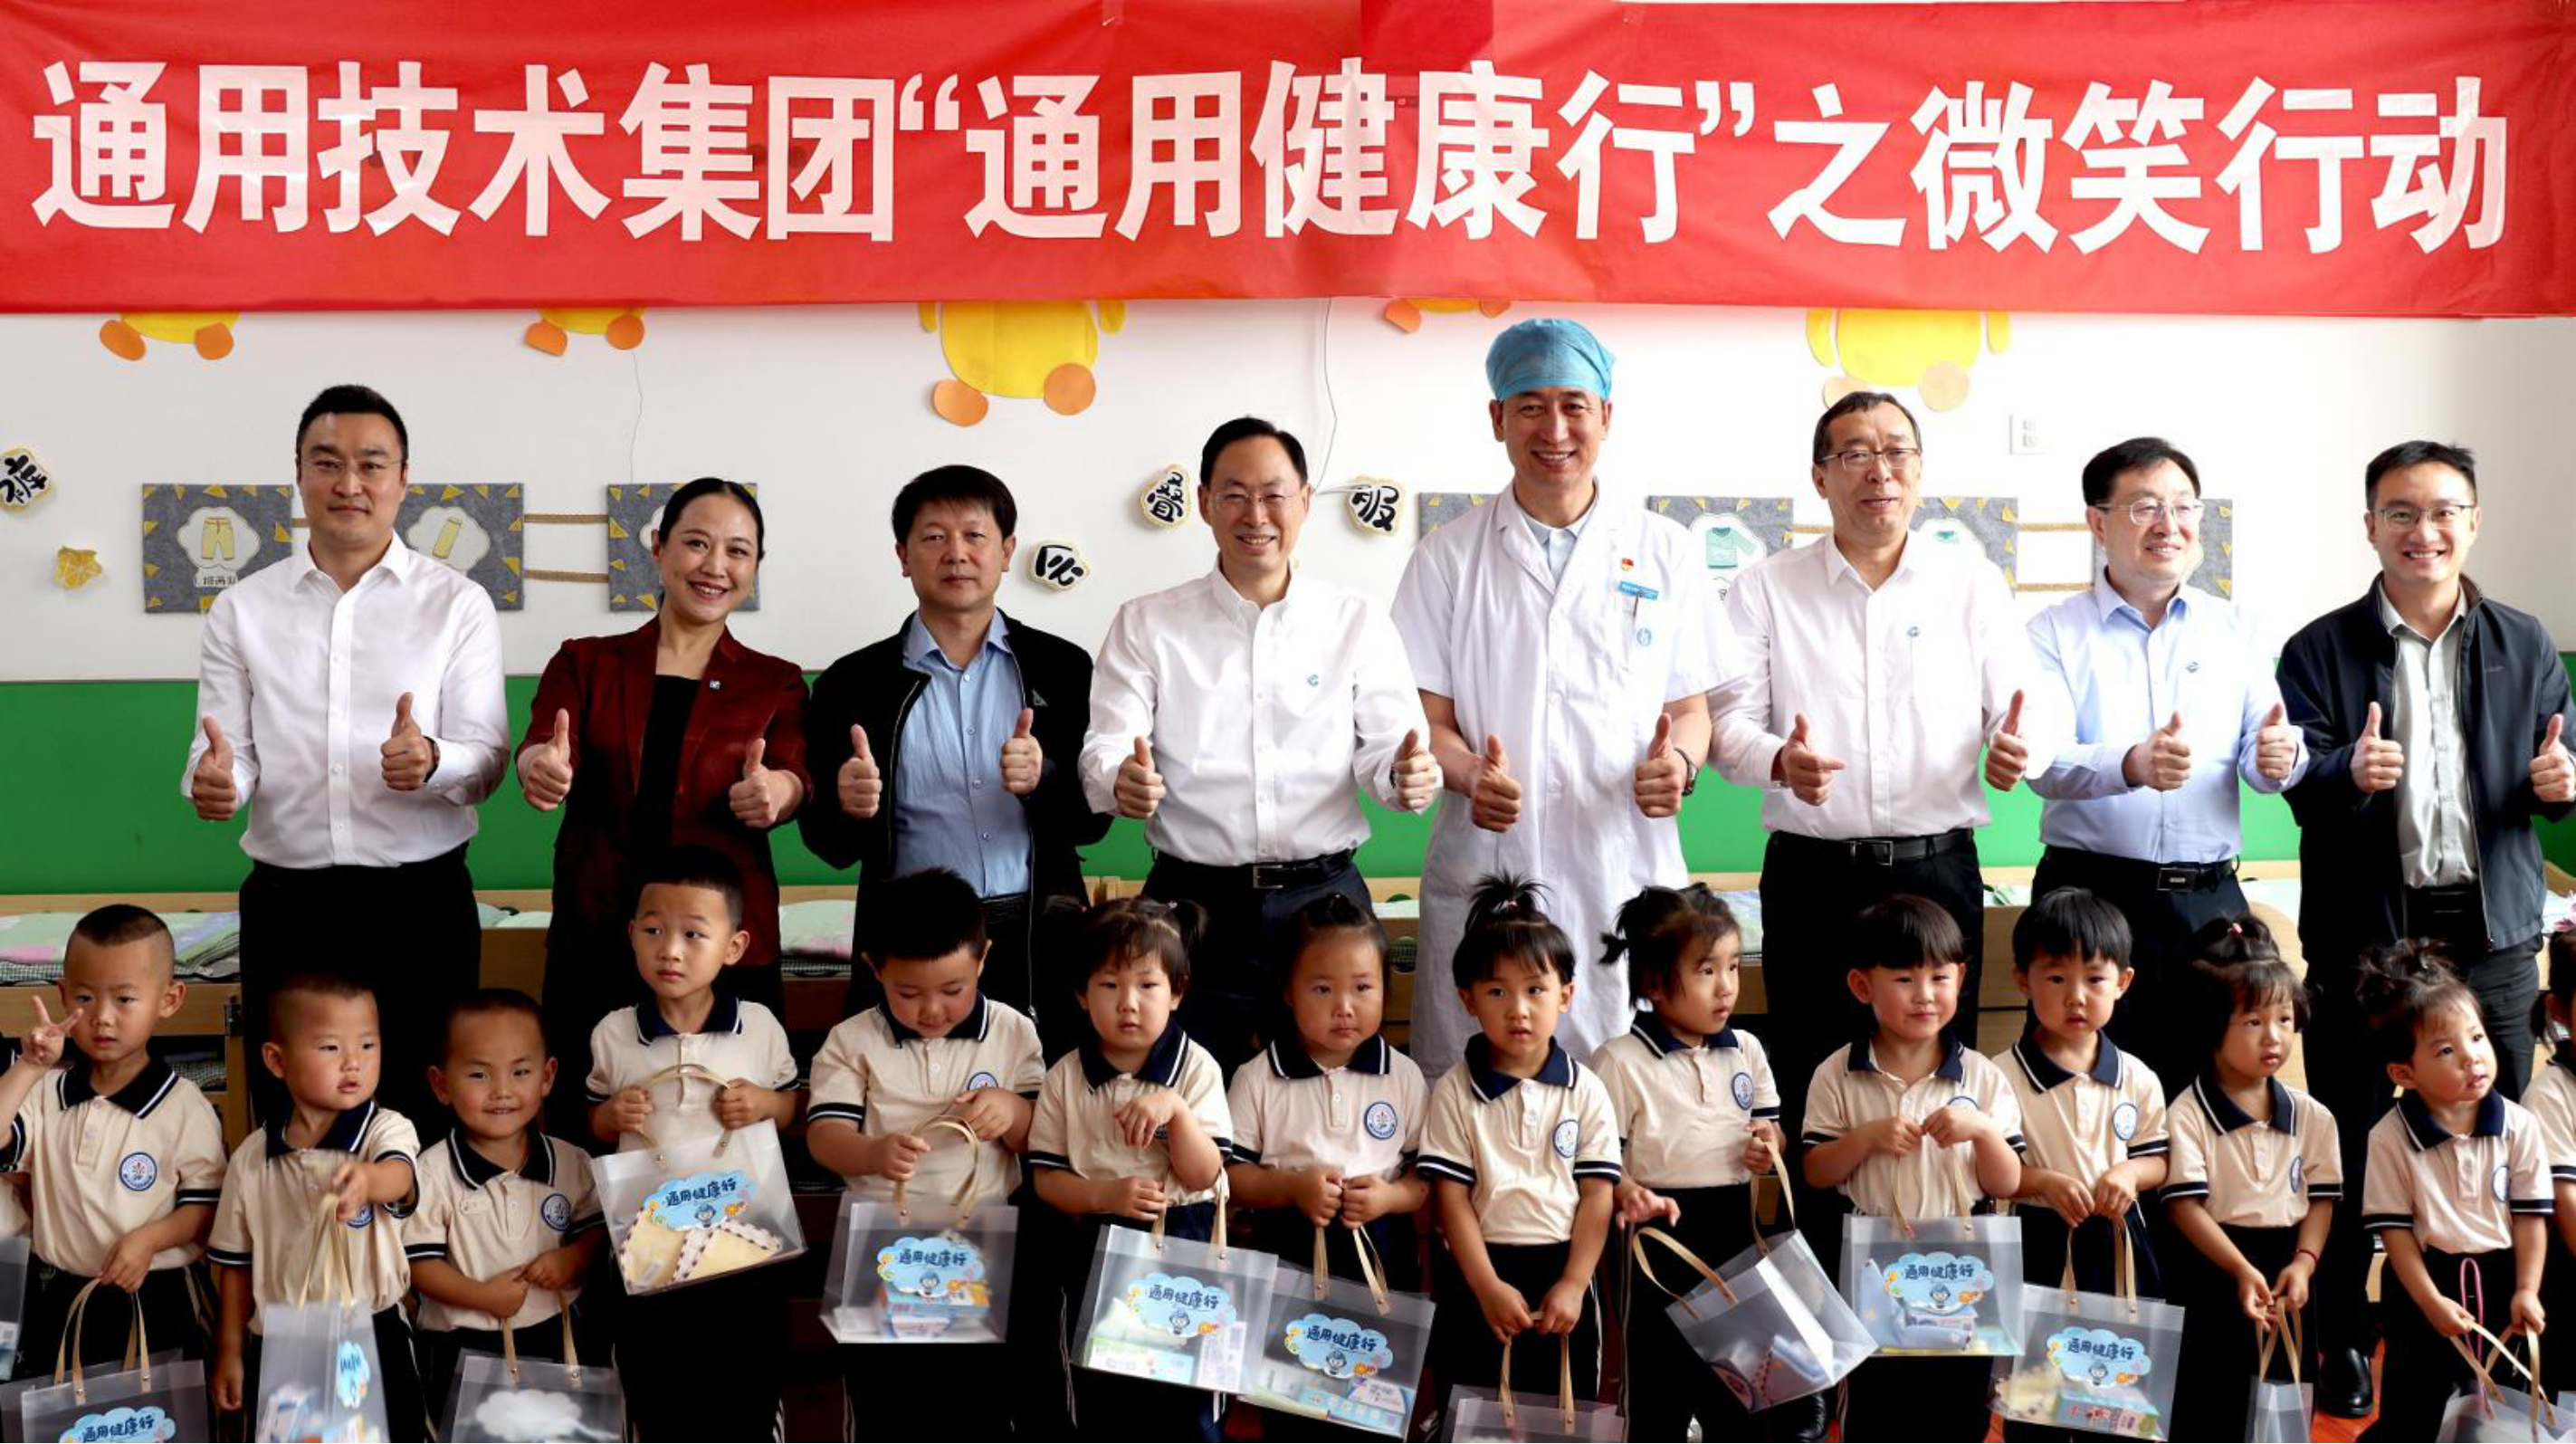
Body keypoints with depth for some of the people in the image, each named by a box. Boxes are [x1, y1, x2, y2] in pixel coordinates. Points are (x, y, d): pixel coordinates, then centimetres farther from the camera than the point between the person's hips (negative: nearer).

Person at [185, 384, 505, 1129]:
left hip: (421, 900, -1)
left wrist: (432, 761, -25)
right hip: (286, 902, 1)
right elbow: (221, 753, 4)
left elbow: (487, 762, -2)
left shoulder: (458, 605, 2)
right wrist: (214, 779, -20)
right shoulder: (241, 609, 7)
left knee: (423, 1116, 4)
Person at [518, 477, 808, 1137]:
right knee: (587, 1134, 5)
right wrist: (542, 768, -33)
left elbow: (795, 778, -9)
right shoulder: (585, 662, 9)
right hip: (593, 946, 0)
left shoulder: (776, 683, 9)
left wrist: (777, 790, -33)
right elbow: (540, 749, -9)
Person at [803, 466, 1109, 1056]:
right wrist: (848, 809, -17)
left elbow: (1093, 819, 5)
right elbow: (830, 845, 5)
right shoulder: (854, 683, 6)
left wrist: (1045, 780, -15)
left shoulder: (1060, 669, 7)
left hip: (1040, 941, 1)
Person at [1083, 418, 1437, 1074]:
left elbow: (1387, 745, 4)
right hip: (1194, 897, 0)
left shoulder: (1357, 622, 8)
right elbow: (1104, 749, 0)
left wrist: (1407, 773, -20)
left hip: (1323, 896, 1)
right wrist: (1121, 781, -24)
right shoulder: (1146, 625, 6)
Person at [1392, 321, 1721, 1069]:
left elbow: (1690, 707, 12)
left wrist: (1678, 761, -11)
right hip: (1483, 874, 0)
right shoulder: (1448, 558, 6)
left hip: (1629, 874, 1)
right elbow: (1428, 716, 4)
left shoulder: (1665, 551, 9)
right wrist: (1470, 776, -17)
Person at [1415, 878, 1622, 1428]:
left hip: (1562, 1273, 1)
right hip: (1477, 1275, -1)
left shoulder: (1586, 1091, -1)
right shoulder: (1453, 1092, -4)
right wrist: (1489, 1288, -14)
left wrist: (1572, 1286, -10)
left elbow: (1596, 1195, -2)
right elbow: (1452, 1197, -7)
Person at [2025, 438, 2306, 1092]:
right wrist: (2131, 765, -31)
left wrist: (2279, 756, -20)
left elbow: (2264, 759, 5)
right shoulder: (2054, 634, 2)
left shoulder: (2235, 629, 12)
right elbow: (2042, 763, -12)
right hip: (2090, 892, -3)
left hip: (2209, 897, 3)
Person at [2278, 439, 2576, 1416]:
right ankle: (2344, 1342, 18)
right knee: (2355, 1150, 5)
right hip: (2365, 933, -2)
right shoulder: (2320, 651, -1)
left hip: (2493, 935, 3)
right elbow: (2298, 790, -8)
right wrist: (2349, 773, -29)